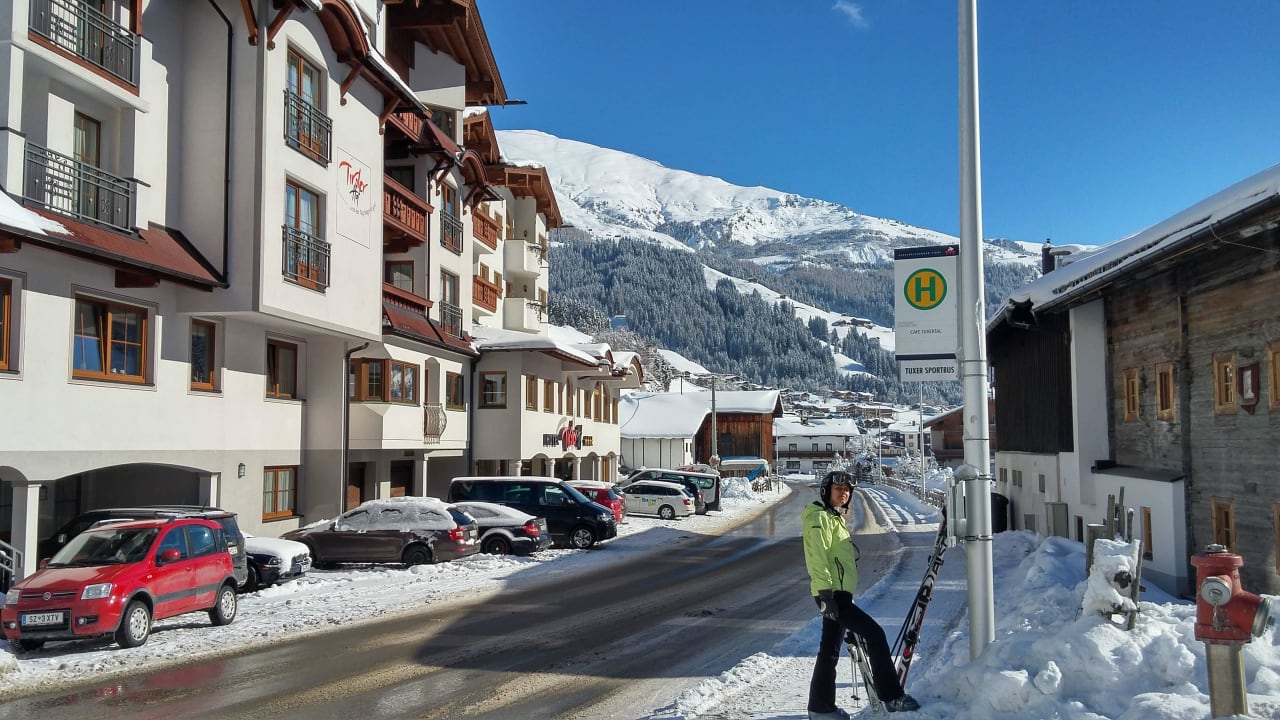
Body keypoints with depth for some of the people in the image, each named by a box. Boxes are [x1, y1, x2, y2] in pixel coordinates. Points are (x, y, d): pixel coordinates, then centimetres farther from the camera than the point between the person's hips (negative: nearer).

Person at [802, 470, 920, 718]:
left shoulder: (834, 517, 22)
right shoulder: (819, 517, -9)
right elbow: (817, 558, -18)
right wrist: (825, 592, -25)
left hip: (839, 593, 10)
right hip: (832, 593, -10)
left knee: (830, 649, 11)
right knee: (875, 634, -11)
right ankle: (892, 697, -7)